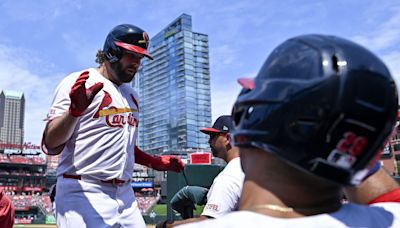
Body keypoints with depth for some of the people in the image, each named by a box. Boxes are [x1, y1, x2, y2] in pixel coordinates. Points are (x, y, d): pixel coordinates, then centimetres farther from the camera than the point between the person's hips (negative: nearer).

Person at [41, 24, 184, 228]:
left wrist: (155, 162, 15)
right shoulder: (78, 83, -5)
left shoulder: (131, 95, 18)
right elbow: (50, 145, -15)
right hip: (83, 195, -7)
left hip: (125, 195, 7)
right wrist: (74, 110, -31)